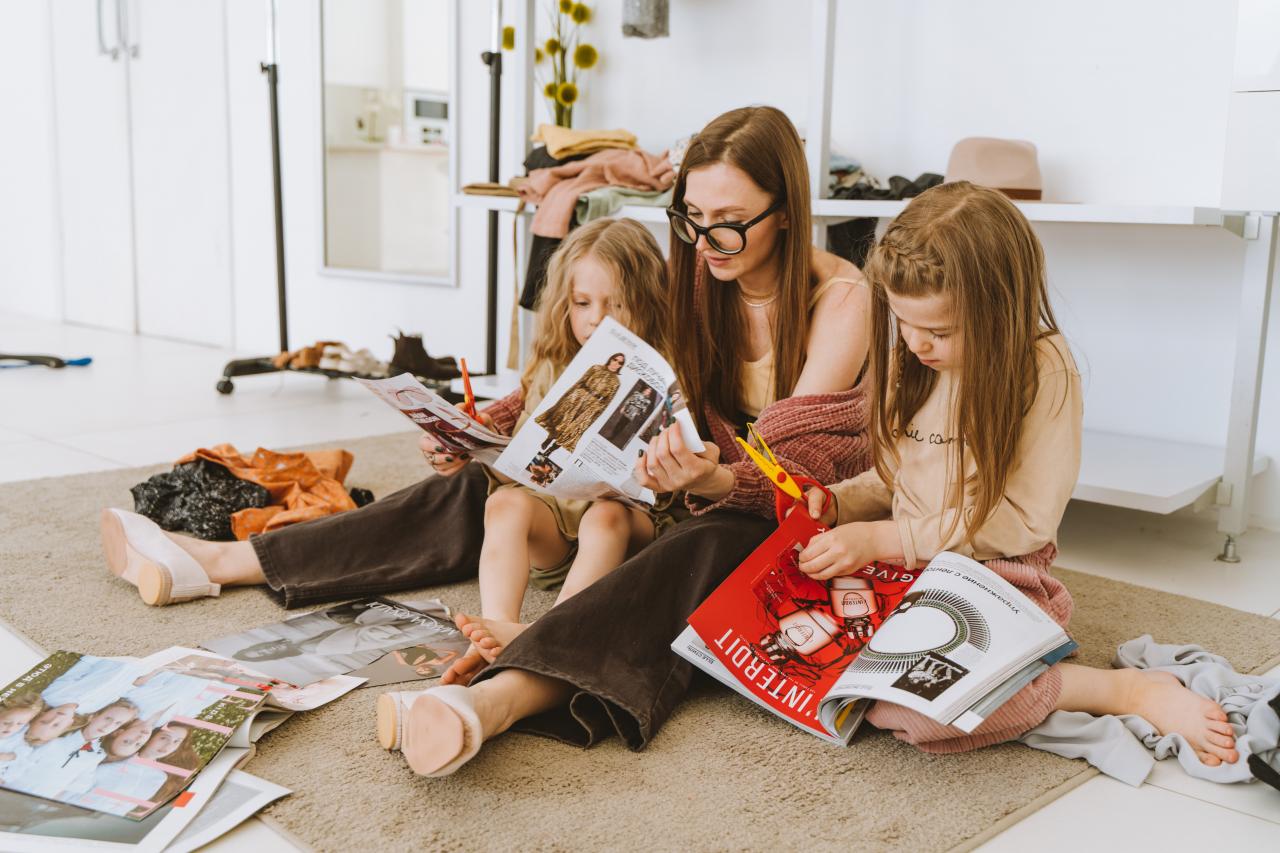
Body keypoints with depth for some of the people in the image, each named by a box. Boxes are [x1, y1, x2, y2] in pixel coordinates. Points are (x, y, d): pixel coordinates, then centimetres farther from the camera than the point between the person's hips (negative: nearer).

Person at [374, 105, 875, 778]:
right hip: (716, 513, 6)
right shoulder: (701, 282, 3)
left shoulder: (838, 297, -13)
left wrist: (713, 479, -43)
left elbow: (800, 472, -22)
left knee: (703, 547, -35)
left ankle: (494, 700, -56)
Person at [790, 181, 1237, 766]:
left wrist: (885, 538, -19)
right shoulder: (908, 360, 6)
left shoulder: (1043, 369, -13)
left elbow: (1025, 520, -14)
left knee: (904, 707, -33)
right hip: (904, 573, 7)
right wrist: (834, 503, -5)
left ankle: (1131, 691, -12)